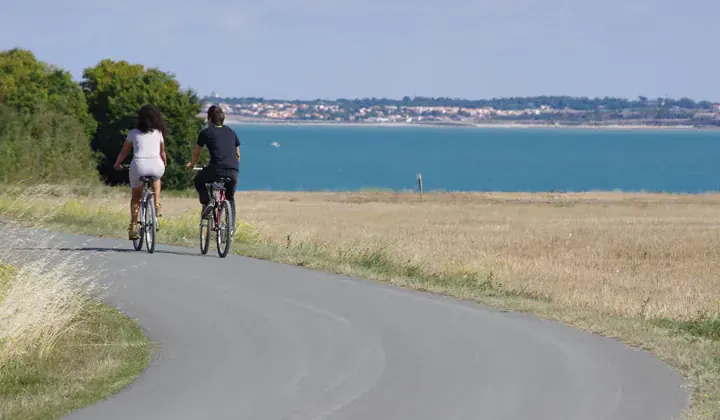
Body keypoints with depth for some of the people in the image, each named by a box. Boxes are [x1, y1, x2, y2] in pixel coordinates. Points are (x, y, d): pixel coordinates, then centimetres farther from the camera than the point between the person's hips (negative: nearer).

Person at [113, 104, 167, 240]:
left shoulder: (134, 133, 13)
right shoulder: (158, 133, 17)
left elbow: (124, 152, 19)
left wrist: (117, 164, 37)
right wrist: (164, 164, 45)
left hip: (139, 165, -1)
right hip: (156, 166, 1)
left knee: (136, 196, 21)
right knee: (156, 178, 39)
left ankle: (133, 226, 14)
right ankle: (157, 205, 22)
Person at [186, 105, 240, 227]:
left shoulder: (206, 132, 10)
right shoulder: (231, 132, 20)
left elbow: (196, 153, 22)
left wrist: (192, 164, 42)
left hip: (215, 170, -4)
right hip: (233, 172, 4)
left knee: (198, 181, 27)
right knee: (230, 198, 25)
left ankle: (207, 202, 7)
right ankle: (231, 226, 15)